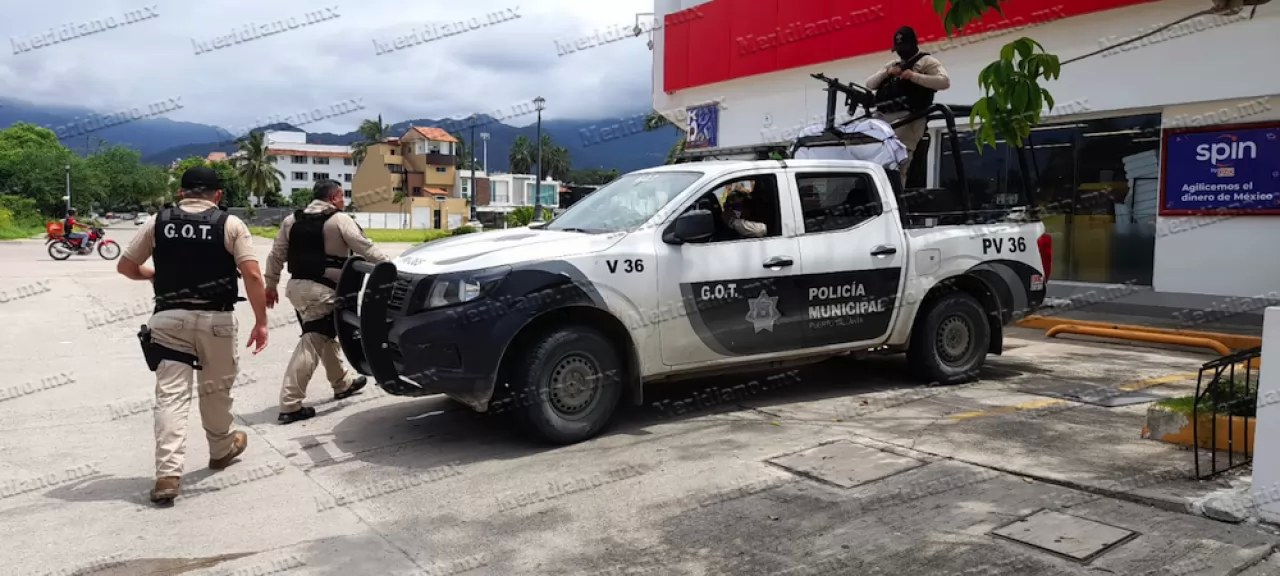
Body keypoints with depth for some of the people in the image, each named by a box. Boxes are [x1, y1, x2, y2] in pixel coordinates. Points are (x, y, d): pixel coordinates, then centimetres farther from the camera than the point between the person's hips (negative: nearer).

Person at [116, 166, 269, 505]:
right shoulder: (230, 225, -3)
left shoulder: (158, 222, 4)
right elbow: (252, 275, -12)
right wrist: (261, 321, -8)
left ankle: (167, 474, -8)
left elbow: (125, 266, 11)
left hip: (169, 318, 1)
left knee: (170, 395, 0)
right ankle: (221, 450, 36)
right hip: (216, 319, -1)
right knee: (216, 389, 17)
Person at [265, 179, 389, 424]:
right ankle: (290, 405, -8)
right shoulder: (340, 220, -8)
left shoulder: (292, 220, 11)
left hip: (297, 286, 8)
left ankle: (343, 382, 37)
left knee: (325, 337, 23)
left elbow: (277, 255, 12)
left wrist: (271, 285, 19)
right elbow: (366, 248, -11)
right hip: (322, 291, -8)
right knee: (311, 343, -7)